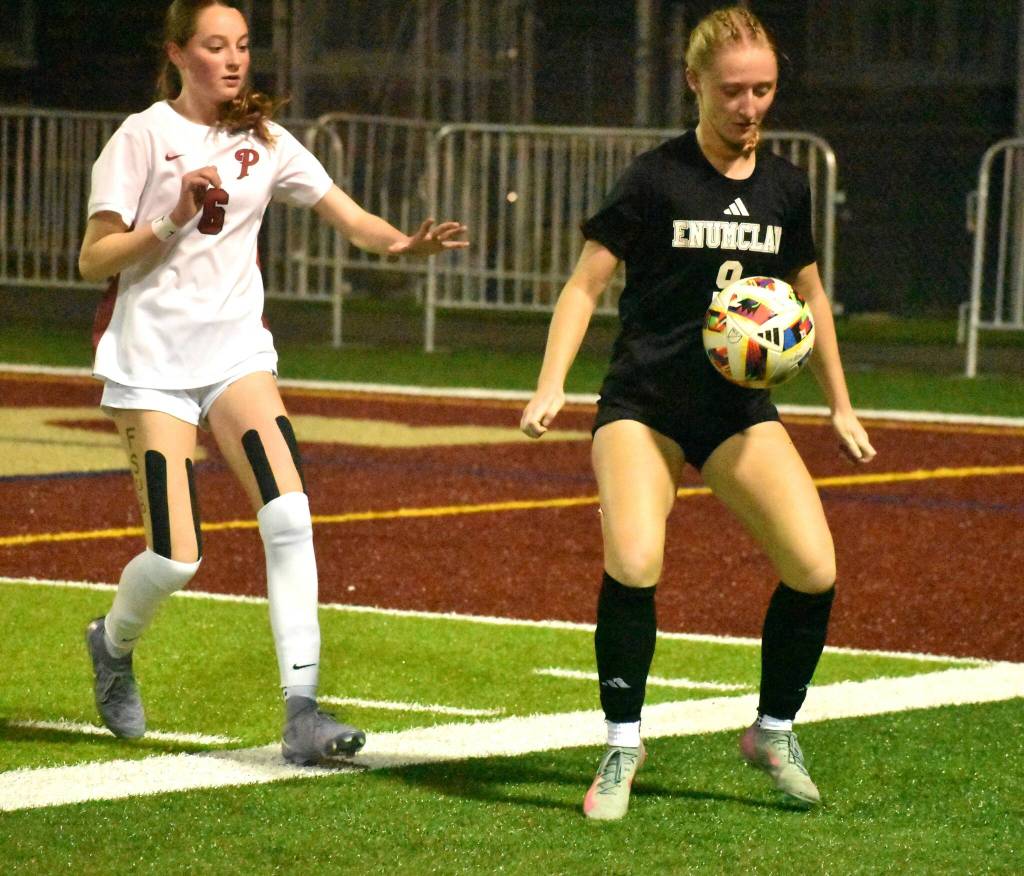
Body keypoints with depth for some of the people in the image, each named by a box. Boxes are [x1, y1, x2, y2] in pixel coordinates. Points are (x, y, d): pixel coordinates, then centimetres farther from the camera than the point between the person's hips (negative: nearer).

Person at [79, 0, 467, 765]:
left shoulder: (263, 141, 7)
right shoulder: (144, 137, -5)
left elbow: (349, 217, -1)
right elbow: (93, 260, -6)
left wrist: (406, 243, -21)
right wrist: (175, 219, -19)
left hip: (235, 350, 4)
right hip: (151, 357, -4)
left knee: (289, 514, -18)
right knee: (176, 556, -9)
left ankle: (302, 713, -18)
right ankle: (113, 645, 26)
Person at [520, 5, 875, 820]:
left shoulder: (786, 185, 6)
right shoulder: (656, 178, -7)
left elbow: (809, 291, 20)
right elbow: (586, 283, -4)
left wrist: (841, 406, 23)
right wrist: (551, 385, -16)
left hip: (739, 408, 4)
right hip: (643, 404, -4)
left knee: (815, 568, -12)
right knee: (634, 562, -26)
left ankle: (775, 732, 12)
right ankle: (623, 744, -7)